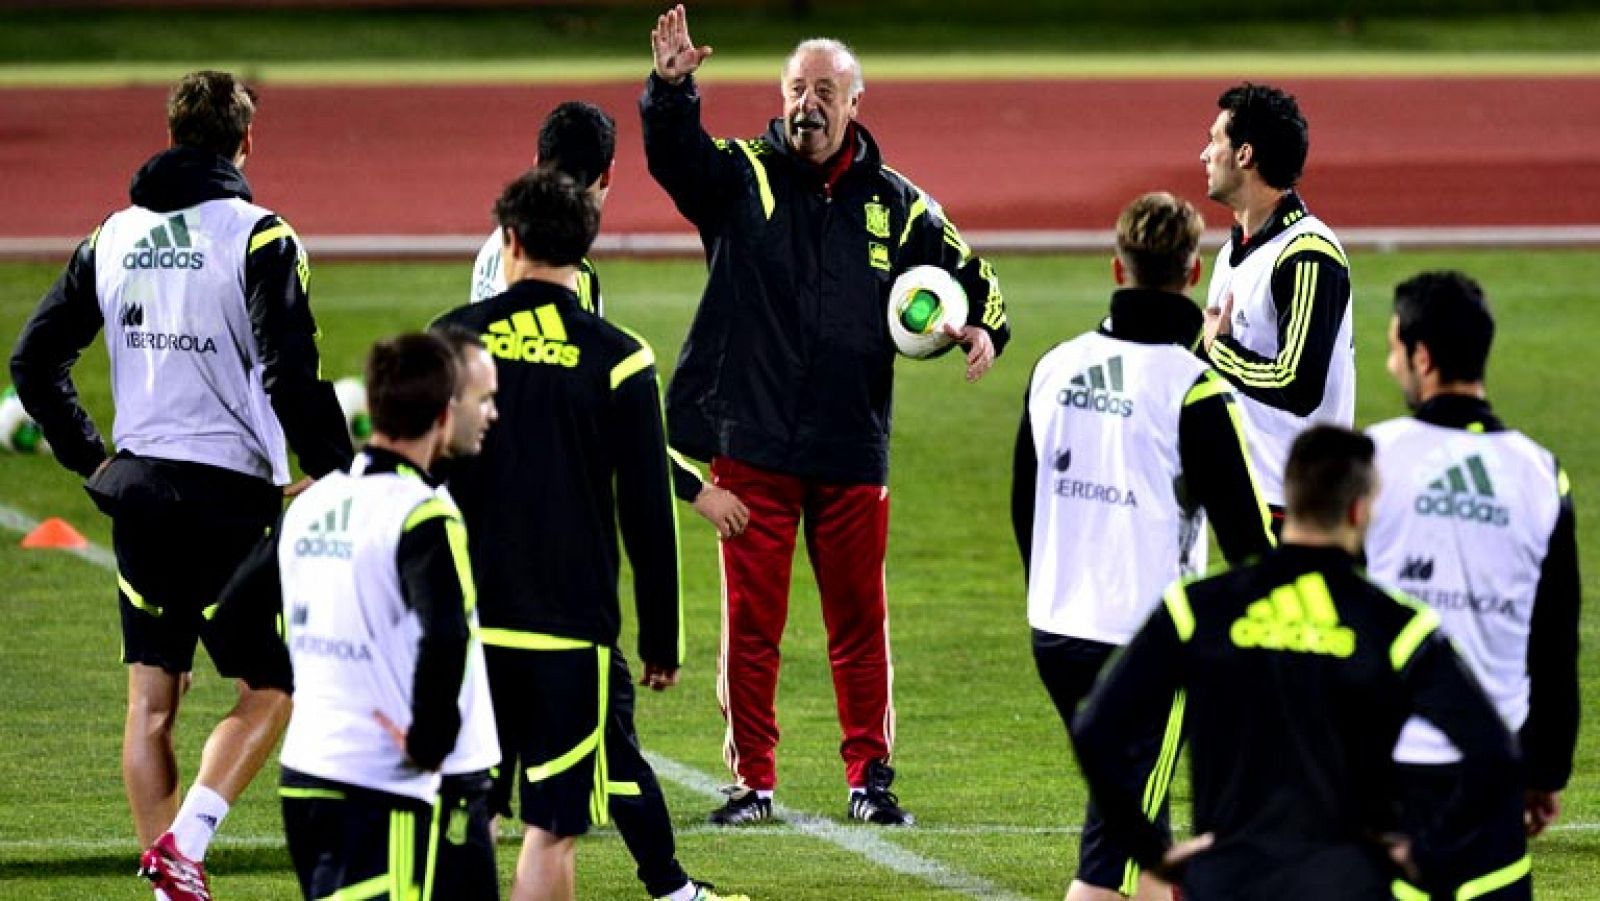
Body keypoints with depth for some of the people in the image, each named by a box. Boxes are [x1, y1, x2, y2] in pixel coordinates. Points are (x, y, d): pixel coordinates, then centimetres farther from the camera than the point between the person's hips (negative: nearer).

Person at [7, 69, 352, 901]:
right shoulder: (257, 238, -10)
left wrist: (90, 460, 17)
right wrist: (337, 474, -7)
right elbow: (290, 374, -18)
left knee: (151, 700, 10)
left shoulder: (114, 237, 8)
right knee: (271, 686, 5)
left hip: (137, 490, 6)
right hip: (231, 491, -6)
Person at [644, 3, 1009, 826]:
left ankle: (869, 776, 15)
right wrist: (671, 90, -38)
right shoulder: (740, 178, 2)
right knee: (750, 622, 2)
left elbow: (968, 276, 18)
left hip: (852, 450, 1)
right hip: (751, 444, -1)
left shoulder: (894, 204, 8)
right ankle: (752, 780, 10)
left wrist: (983, 329, -4)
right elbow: (673, 152, -18)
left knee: (859, 620, 6)